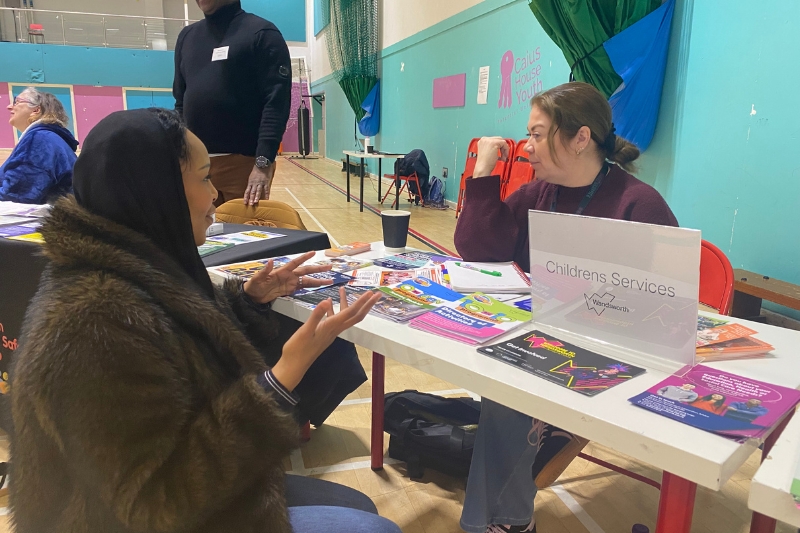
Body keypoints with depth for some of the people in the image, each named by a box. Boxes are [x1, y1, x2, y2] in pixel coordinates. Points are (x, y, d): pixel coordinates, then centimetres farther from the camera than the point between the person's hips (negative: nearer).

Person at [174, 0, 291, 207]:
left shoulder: (261, 33, -2)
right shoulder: (187, 36, 17)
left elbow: (277, 101, -11)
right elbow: (180, 101, 19)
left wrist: (263, 162, -22)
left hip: (243, 162, -5)